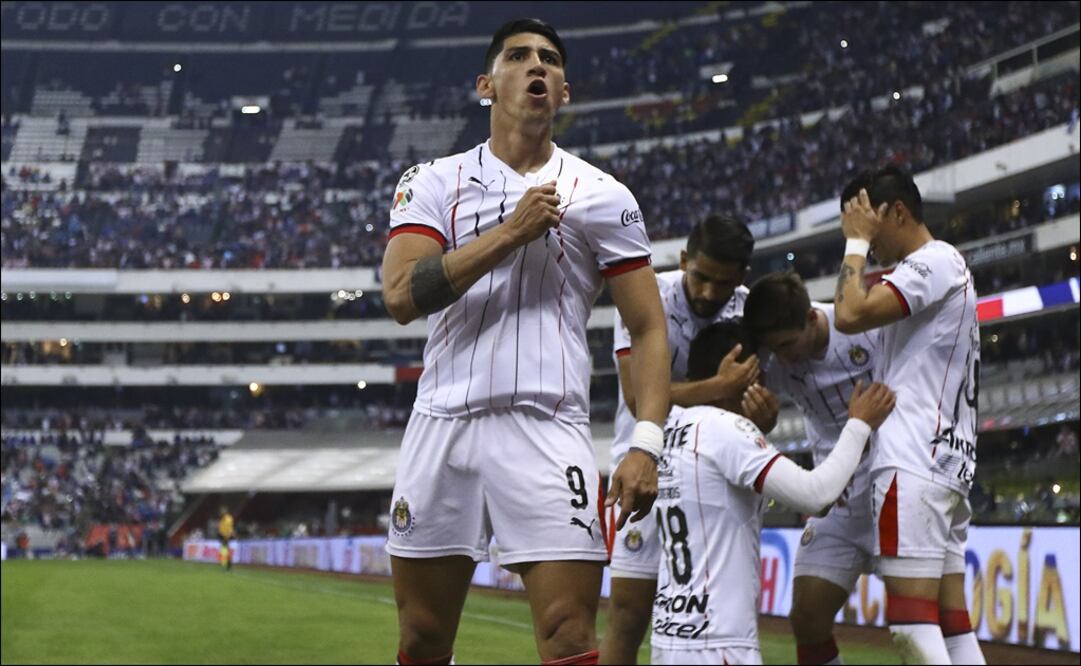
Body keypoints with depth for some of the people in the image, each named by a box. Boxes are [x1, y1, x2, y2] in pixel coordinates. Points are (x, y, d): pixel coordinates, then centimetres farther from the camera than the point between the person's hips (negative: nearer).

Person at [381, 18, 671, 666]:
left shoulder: (601, 197, 7)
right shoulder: (434, 182, 9)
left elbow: (649, 328, 6)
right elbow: (402, 296, -7)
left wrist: (645, 444, -7)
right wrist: (512, 231, -12)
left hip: (547, 434, -2)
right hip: (443, 425, 2)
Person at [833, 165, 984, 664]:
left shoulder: (936, 261, -6)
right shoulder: (943, 268, 25)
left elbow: (850, 315, -16)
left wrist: (856, 242, -4)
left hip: (914, 465, -10)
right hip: (948, 464, 10)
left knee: (912, 624, -15)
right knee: (952, 625, 5)